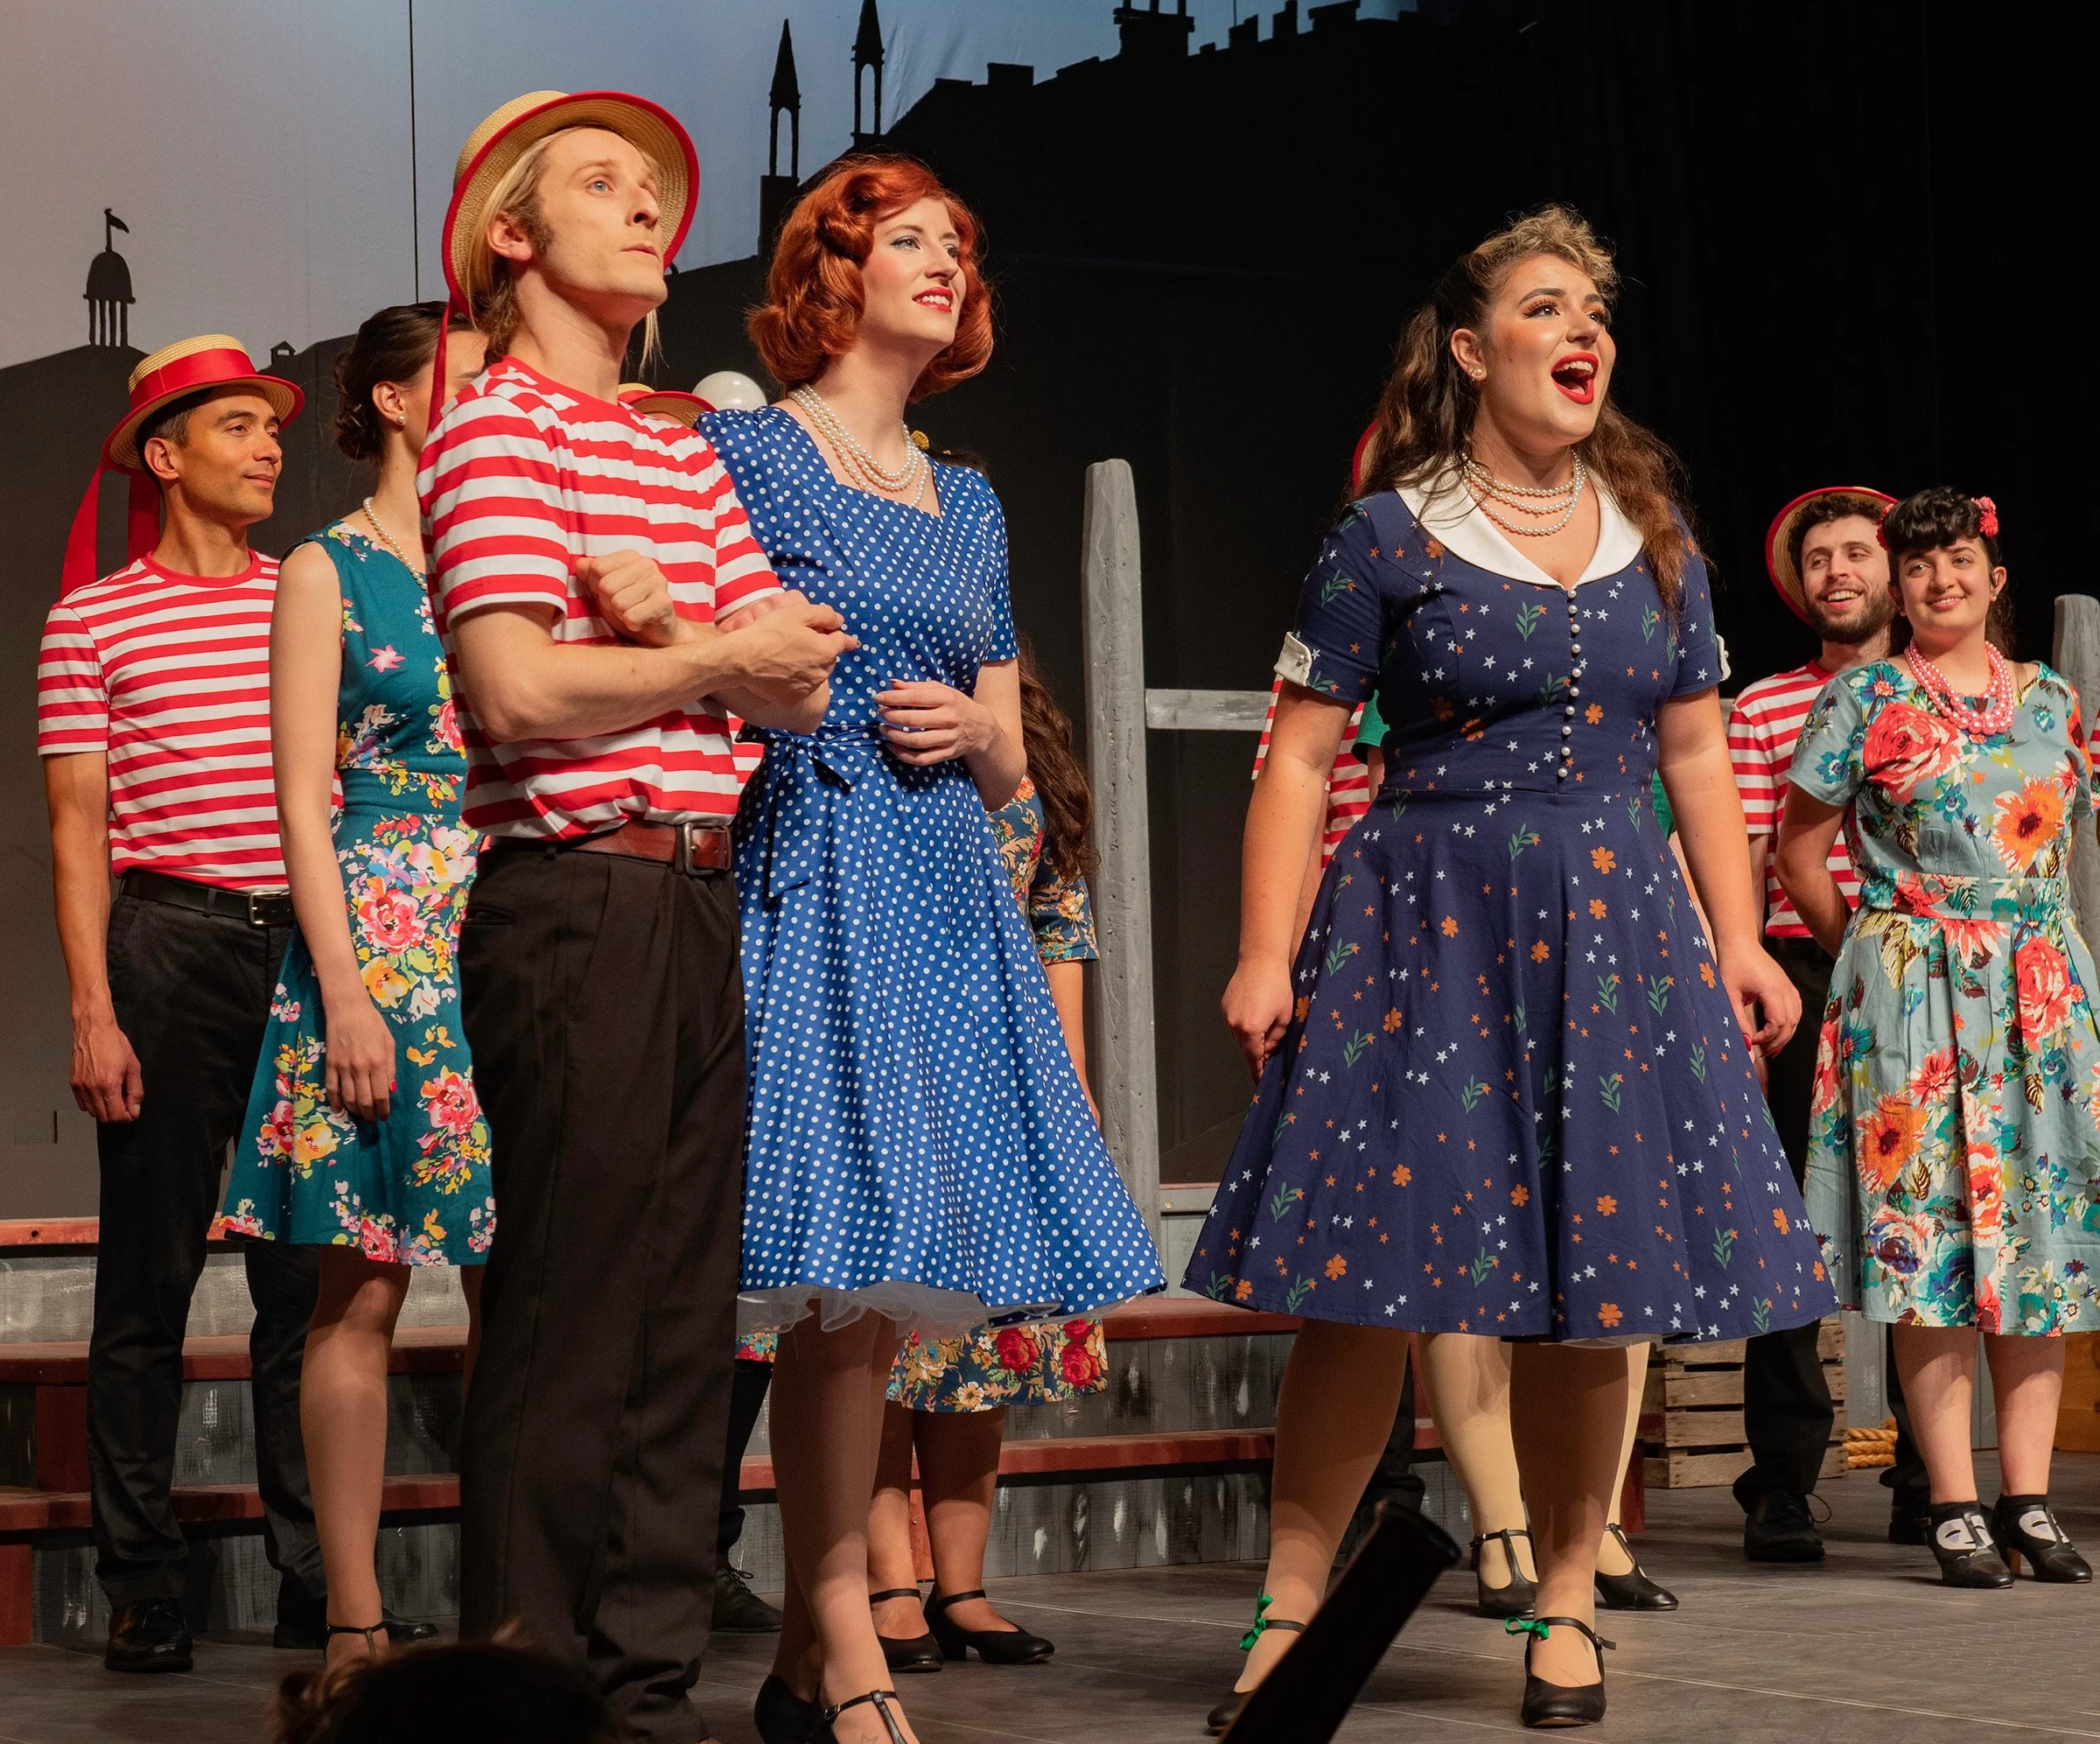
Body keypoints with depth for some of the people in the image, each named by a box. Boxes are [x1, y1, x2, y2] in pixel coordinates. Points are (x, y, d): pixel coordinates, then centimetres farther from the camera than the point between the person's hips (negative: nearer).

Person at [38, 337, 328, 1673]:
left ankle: (317, 1581, 9)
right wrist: (94, 1014, -6)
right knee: (149, 1277, 1)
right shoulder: (94, 617, 5)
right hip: (169, 945, -2)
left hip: (309, 943, 2)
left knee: (310, 1277, 2)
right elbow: (79, 827, 2)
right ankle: (145, 1593, 8)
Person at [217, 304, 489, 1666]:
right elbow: (306, 797, -4)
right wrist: (345, 986, -12)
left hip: (509, 939, 5)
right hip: (377, 943, -5)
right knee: (367, 1287, -4)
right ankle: (357, 1617, 0)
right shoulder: (329, 572, 3)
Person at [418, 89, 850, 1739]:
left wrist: (670, 617, -8)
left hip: (700, 903, 8)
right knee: (567, 1319, -5)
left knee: (686, 1317, 10)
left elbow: (801, 685, 11)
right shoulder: (497, 426, -4)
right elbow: (519, 691, -17)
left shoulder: (686, 451, 19)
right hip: (574, 903, -8)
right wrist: (721, 655, -4)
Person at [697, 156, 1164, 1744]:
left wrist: (970, 729, 2)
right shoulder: (745, 451, 3)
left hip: (950, 895, 6)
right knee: (852, 1267, -14)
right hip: (815, 879, -6)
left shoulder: (972, 505, 22)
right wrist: (758, 676, -18)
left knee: (878, 1281, 2)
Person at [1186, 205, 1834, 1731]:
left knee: (1595, 1282, 3)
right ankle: (1291, 1605, 5)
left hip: (1618, 937, 4)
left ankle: (1567, 1604, 17)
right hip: (1424, 935, -4)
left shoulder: (1654, 540, 12)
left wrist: (1738, 942, 9)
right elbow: (1301, 757, -3)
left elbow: (1697, 755, 16)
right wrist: (1266, 953, -10)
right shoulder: (1389, 539, -1)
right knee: (1369, 1278, -5)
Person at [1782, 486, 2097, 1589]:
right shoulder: (1863, 700, 1)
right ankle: (1955, 1505, -4)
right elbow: (1799, 849, 4)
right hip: (1912, 996, -4)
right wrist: (1866, 949, 4)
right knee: (1928, 1236, -7)